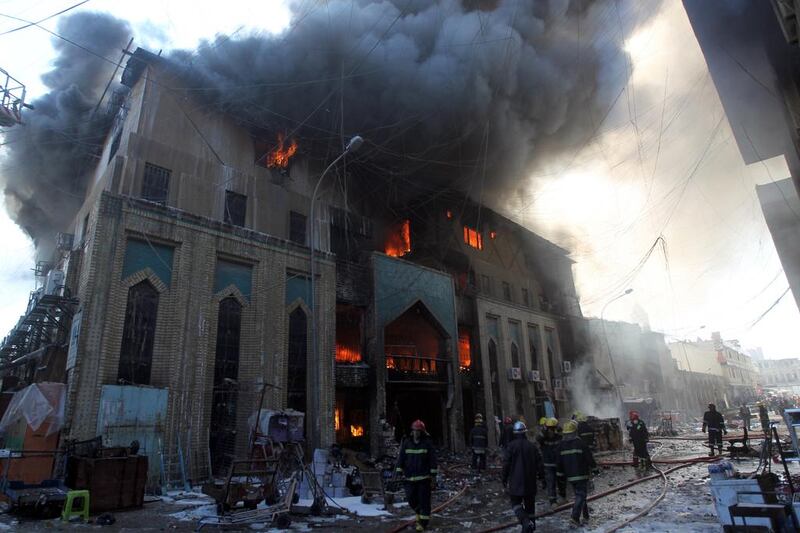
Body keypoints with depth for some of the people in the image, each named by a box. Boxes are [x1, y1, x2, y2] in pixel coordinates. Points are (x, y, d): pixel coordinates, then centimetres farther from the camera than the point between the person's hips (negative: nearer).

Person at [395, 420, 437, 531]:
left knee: (424, 500, 1)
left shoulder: (427, 442, -5)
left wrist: (433, 475, -5)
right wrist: (399, 471, -2)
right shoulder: (406, 442, 1)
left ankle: (423, 522, 13)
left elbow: (432, 459, -4)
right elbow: (401, 457, 3)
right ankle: (419, 513, 36)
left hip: (424, 477, -3)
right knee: (411, 498, 8)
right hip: (410, 477, 3)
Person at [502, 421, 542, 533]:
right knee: (530, 504, 17)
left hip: (515, 481, -4)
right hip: (530, 482, 4)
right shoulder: (532, 446, 0)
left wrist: (504, 479, 0)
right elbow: (539, 464, 5)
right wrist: (540, 476, 20)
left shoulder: (511, 446, -11)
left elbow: (506, 464, -11)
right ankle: (531, 524, 23)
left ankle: (526, 522, -17)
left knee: (516, 503, 4)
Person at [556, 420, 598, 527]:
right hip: (582, 475, -5)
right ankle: (575, 517, -13)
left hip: (570, 476, 5)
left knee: (579, 494, 21)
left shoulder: (561, 445, 2)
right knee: (581, 495, -2)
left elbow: (558, 462, 6)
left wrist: (561, 474, 16)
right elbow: (589, 458, -8)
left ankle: (585, 514, 30)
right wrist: (594, 468, 6)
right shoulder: (580, 443, -14)